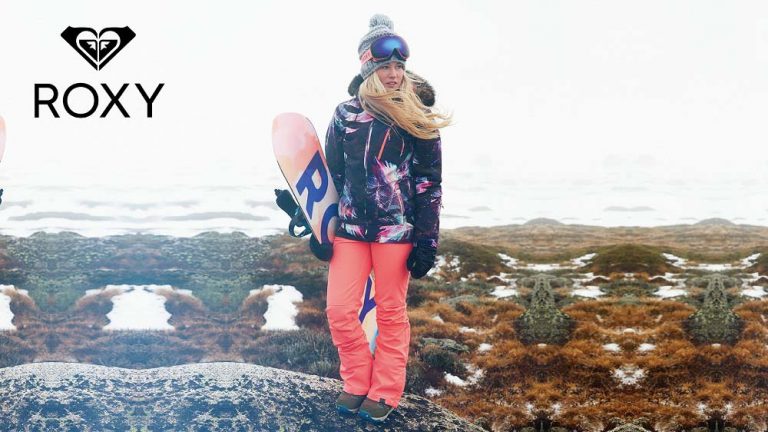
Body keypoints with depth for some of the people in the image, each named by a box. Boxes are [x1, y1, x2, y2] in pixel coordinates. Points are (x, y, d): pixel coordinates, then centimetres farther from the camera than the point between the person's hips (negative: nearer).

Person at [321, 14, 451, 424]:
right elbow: (330, 176, 11)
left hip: (397, 228, -2)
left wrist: (427, 241, -6)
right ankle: (357, 383, 20)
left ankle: (385, 392, 19)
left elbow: (429, 184, -2)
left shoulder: (418, 118, -2)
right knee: (339, 310, 0)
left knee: (391, 312, 5)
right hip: (350, 226, 3)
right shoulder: (346, 114, 4)